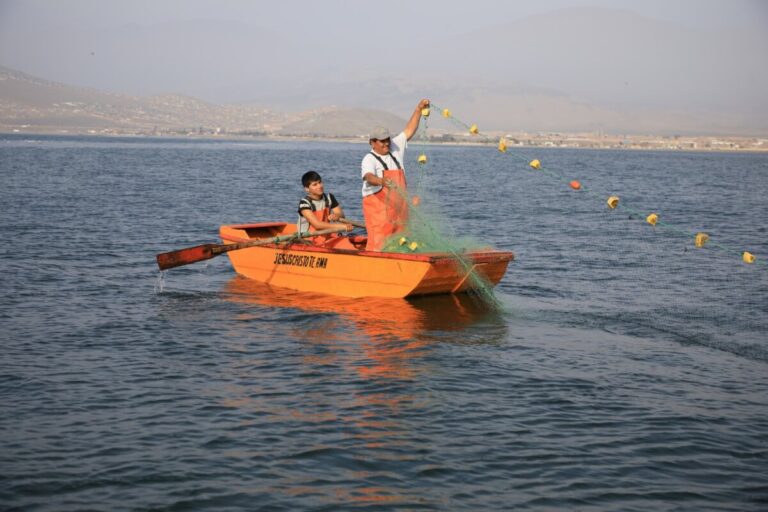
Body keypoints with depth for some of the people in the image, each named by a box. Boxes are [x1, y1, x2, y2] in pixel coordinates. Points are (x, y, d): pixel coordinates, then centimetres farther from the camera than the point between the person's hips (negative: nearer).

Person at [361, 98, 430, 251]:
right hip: (378, 206, -7)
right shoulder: (369, 159, -9)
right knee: (378, 244, -14)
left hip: (399, 208, 7)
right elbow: (369, 177, -28)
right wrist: (383, 182, -49)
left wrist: (419, 109, 8)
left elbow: (409, 130, 15)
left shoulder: (395, 150, 12)